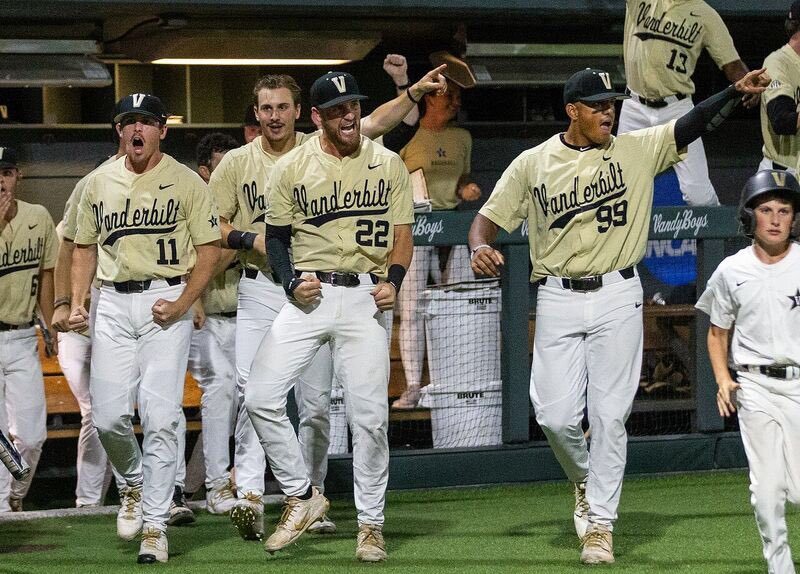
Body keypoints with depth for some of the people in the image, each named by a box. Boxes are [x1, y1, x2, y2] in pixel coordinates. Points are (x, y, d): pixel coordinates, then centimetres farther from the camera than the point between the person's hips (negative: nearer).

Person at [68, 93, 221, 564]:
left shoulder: (186, 183, 1)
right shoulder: (99, 183, 12)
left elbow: (209, 251, 0)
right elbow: (86, 247, 20)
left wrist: (181, 304, -12)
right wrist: (76, 304, 6)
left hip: (167, 301, -4)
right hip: (113, 303, 4)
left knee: (160, 416, -11)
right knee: (108, 415, -4)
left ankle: (155, 526, -6)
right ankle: (136, 484, 27)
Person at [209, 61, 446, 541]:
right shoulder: (237, 163, 5)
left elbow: (375, 123, -7)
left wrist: (415, 91, -19)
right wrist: (251, 239, -10)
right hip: (261, 289, 0)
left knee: (316, 401, 3)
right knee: (252, 390, -14)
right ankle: (249, 496, -20)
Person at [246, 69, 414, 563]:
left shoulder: (388, 165, 6)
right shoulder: (292, 168, 5)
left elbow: (402, 234, 9)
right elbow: (276, 236, 11)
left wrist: (393, 279, -10)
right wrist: (291, 282, -8)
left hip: (364, 298, -1)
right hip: (309, 296, 1)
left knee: (370, 415, -4)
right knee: (261, 397, -11)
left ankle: (371, 524, 8)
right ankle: (302, 496, 6)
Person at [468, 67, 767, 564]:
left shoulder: (637, 149, 3)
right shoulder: (532, 164, 3)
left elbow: (692, 125, -5)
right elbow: (489, 219, 4)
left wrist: (736, 92, -20)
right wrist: (480, 248, -18)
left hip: (618, 298, 0)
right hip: (558, 299, 0)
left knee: (610, 415, -2)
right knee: (556, 415, -4)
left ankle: (601, 524, 6)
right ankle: (586, 482, 27)